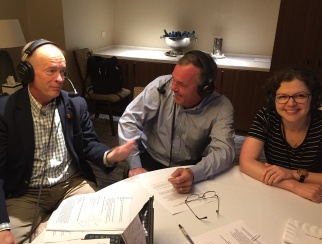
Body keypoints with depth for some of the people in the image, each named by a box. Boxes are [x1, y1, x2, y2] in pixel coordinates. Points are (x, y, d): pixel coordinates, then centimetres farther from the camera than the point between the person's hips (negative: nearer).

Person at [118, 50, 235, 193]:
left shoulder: (222, 107, -16)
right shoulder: (161, 86, -15)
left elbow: (223, 151, -24)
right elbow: (129, 120, -13)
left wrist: (194, 173, -44)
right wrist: (135, 165, -19)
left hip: (190, 169, 1)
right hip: (150, 161, 0)